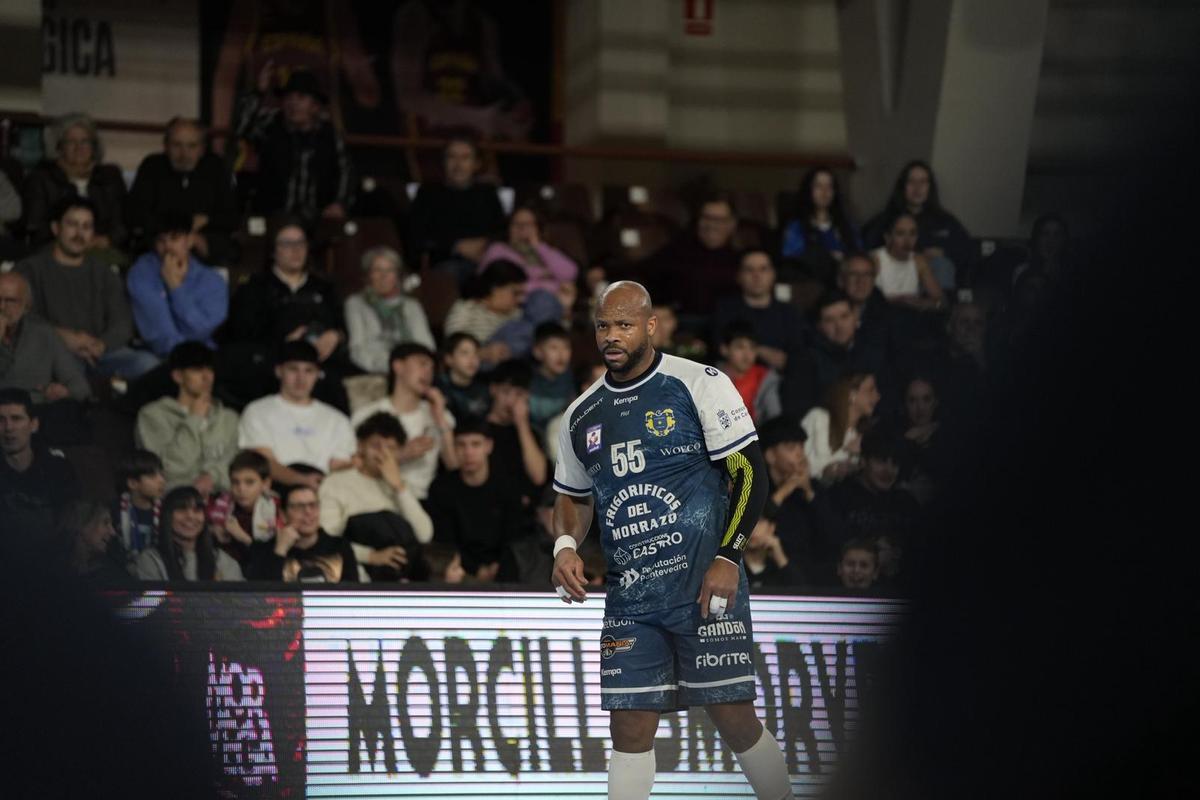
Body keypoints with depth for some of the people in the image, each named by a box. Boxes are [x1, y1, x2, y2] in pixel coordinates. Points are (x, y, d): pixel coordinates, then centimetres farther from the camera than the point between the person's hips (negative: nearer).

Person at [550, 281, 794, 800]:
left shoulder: (699, 384, -5)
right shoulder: (581, 416, 11)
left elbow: (750, 472, -6)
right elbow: (574, 496, 24)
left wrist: (728, 557, -14)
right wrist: (565, 546, 3)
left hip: (706, 586, -4)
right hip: (630, 601, 4)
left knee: (735, 719, -3)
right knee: (629, 730, 1)